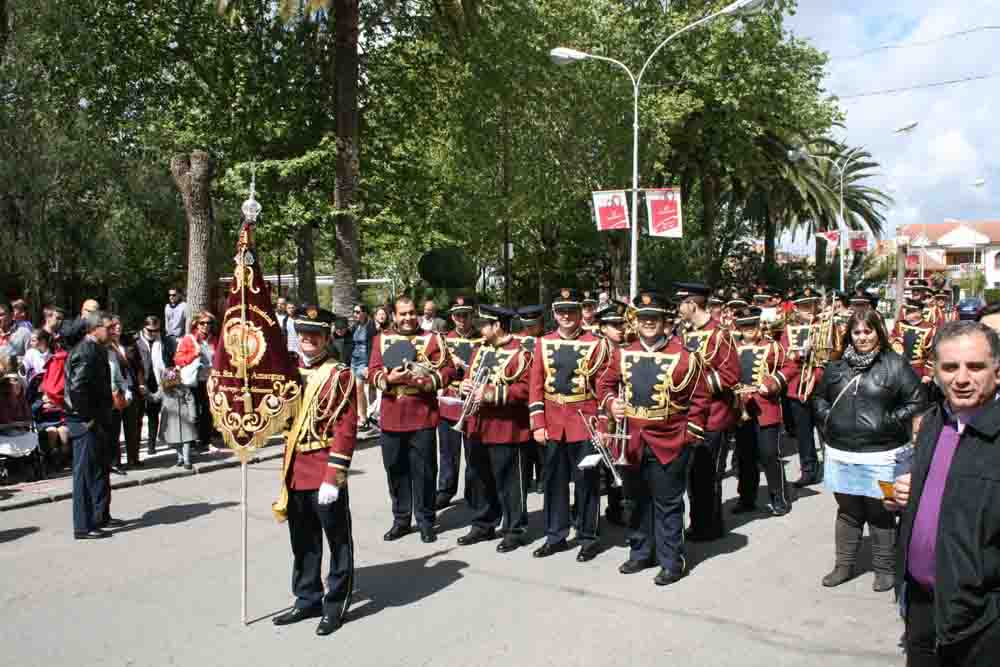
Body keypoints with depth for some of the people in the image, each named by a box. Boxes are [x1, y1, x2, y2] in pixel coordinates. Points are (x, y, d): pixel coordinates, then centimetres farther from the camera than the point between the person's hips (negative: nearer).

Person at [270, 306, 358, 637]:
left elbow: (346, 430, -15)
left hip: (325, 474, -6)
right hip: (295, 472, 6)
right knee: (303, 542, 17)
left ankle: (336, 604, 20)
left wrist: (333, 478, -18)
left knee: (338, 541, 7)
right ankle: (308, 599, 32)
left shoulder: (340, 375, -10)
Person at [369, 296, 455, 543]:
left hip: (423, 416, -2)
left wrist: (427, 382, -17)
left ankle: (426, 521, 15)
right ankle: (401, 520, 24)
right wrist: (389, 379, -15)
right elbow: (373, 373, 5)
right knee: (395, 470, 11)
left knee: (424, 471, 2)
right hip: (392, 417, 3)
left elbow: (448, 370, -1)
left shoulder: (433, 339, 3)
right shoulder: (381, 339, 10)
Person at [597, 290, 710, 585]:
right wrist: (611, 402, -7)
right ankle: (641, 553, 31)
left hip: (668, 443, -4)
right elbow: (605, 384, 14)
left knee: (668, 504, 4)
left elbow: (700, 399, -4)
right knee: (638, 500, 17)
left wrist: (690, 435, -6)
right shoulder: (623, 354, 4)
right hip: (633, 442, 5)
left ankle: (673, 561, 16)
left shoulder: (683, 356, -8)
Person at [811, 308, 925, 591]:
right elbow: (818, 397, 19)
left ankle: (884, 569, 23)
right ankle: (844, 564, 26)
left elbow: (916, 401, -6)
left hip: (881, 456, -4)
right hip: (841, 454, 4)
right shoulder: (837, 366, 7)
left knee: (880, 514, 8)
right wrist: (827, 421, 5)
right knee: (847, 511, 15)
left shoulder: (895, 365, -5)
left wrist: (889, 422, -11)